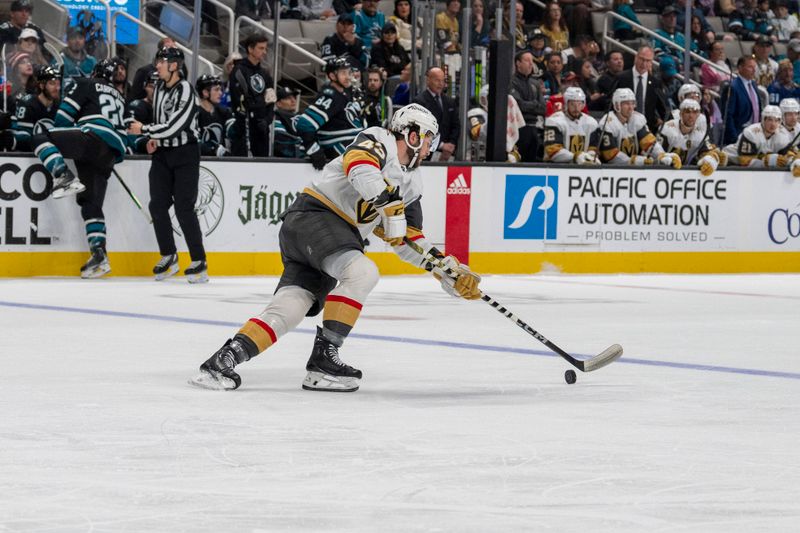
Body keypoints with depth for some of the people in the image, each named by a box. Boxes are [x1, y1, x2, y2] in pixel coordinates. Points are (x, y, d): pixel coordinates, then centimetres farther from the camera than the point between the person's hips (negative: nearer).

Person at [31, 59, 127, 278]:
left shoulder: (84, 85, 12)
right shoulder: (119, 98, 33)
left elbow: (64, 116, 7)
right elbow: (123, 130, 30)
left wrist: (62, 143, 21)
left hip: (94, 135, -7)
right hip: (112, 154, 7)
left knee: (40, 139, -4)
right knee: (91, 202, 10)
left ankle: (64, 177, -26)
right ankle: (99, 254, 0)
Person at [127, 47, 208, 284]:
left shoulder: (185, 91, -19)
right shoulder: (160, 86, 7)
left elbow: (173, 127, -23)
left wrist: (144, 130, -13)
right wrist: (153, 138, 8)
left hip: (185, 153, -7)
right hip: (162, 152, 7)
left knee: (184, 208, -11)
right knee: (158, 205, 1)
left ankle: (199, 263, -4)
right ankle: (169, 257, 14)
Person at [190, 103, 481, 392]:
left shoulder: (411, 182, 21)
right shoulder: (378, 141, -4)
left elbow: (409, 241, 22)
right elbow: (359, 164, -26)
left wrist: (448, 269, 13)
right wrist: (389, 201, -31)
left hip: (340, 235, 9)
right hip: (312, 216, -9)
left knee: (290, 307, -9)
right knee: (362, 271, -29)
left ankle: (224, 359, -16)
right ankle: (322, 358, -27)